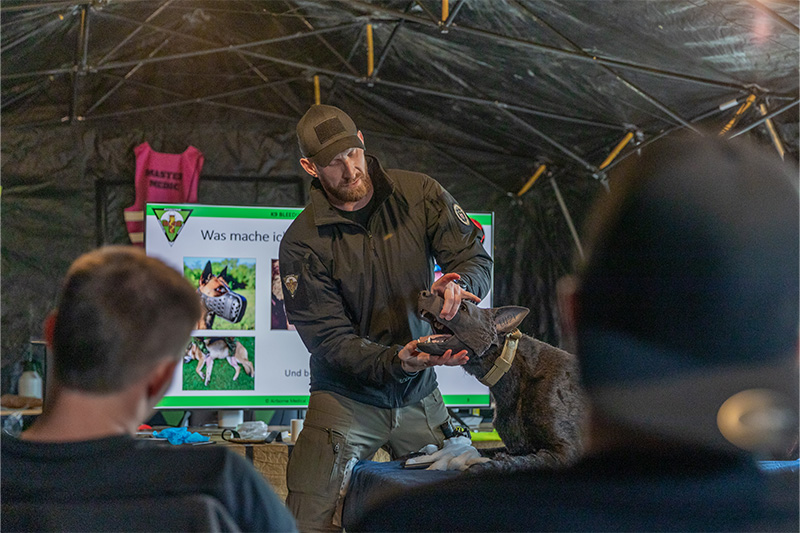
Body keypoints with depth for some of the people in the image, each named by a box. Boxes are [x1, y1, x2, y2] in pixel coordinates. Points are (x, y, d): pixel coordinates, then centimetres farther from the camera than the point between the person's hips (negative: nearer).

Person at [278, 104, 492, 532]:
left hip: (420, 398, 3)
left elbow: (476, 259, -1)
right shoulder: (302, 243, -11)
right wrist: (397, 361, -31)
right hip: (346, 397, -2)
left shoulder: (419, 194, -3)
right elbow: (329, 340, -15)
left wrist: (458, 280, -26)